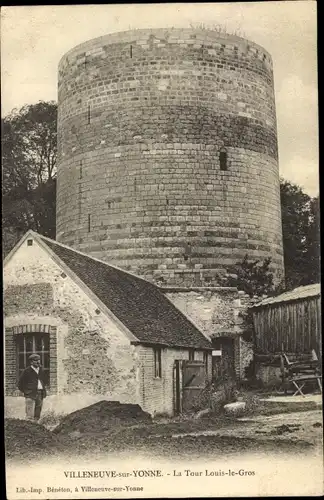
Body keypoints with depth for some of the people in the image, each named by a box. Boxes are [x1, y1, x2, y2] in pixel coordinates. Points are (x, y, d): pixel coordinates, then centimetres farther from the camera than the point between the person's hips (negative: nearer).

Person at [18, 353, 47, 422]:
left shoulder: (41, 370, 13)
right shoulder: (27, 371, -4)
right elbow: (20, 384, 1)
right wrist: (26, 391, -4)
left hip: (40, 395, 6)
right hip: (30, 395, -6)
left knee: (37, 416, 8)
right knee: (30, 416, -11)